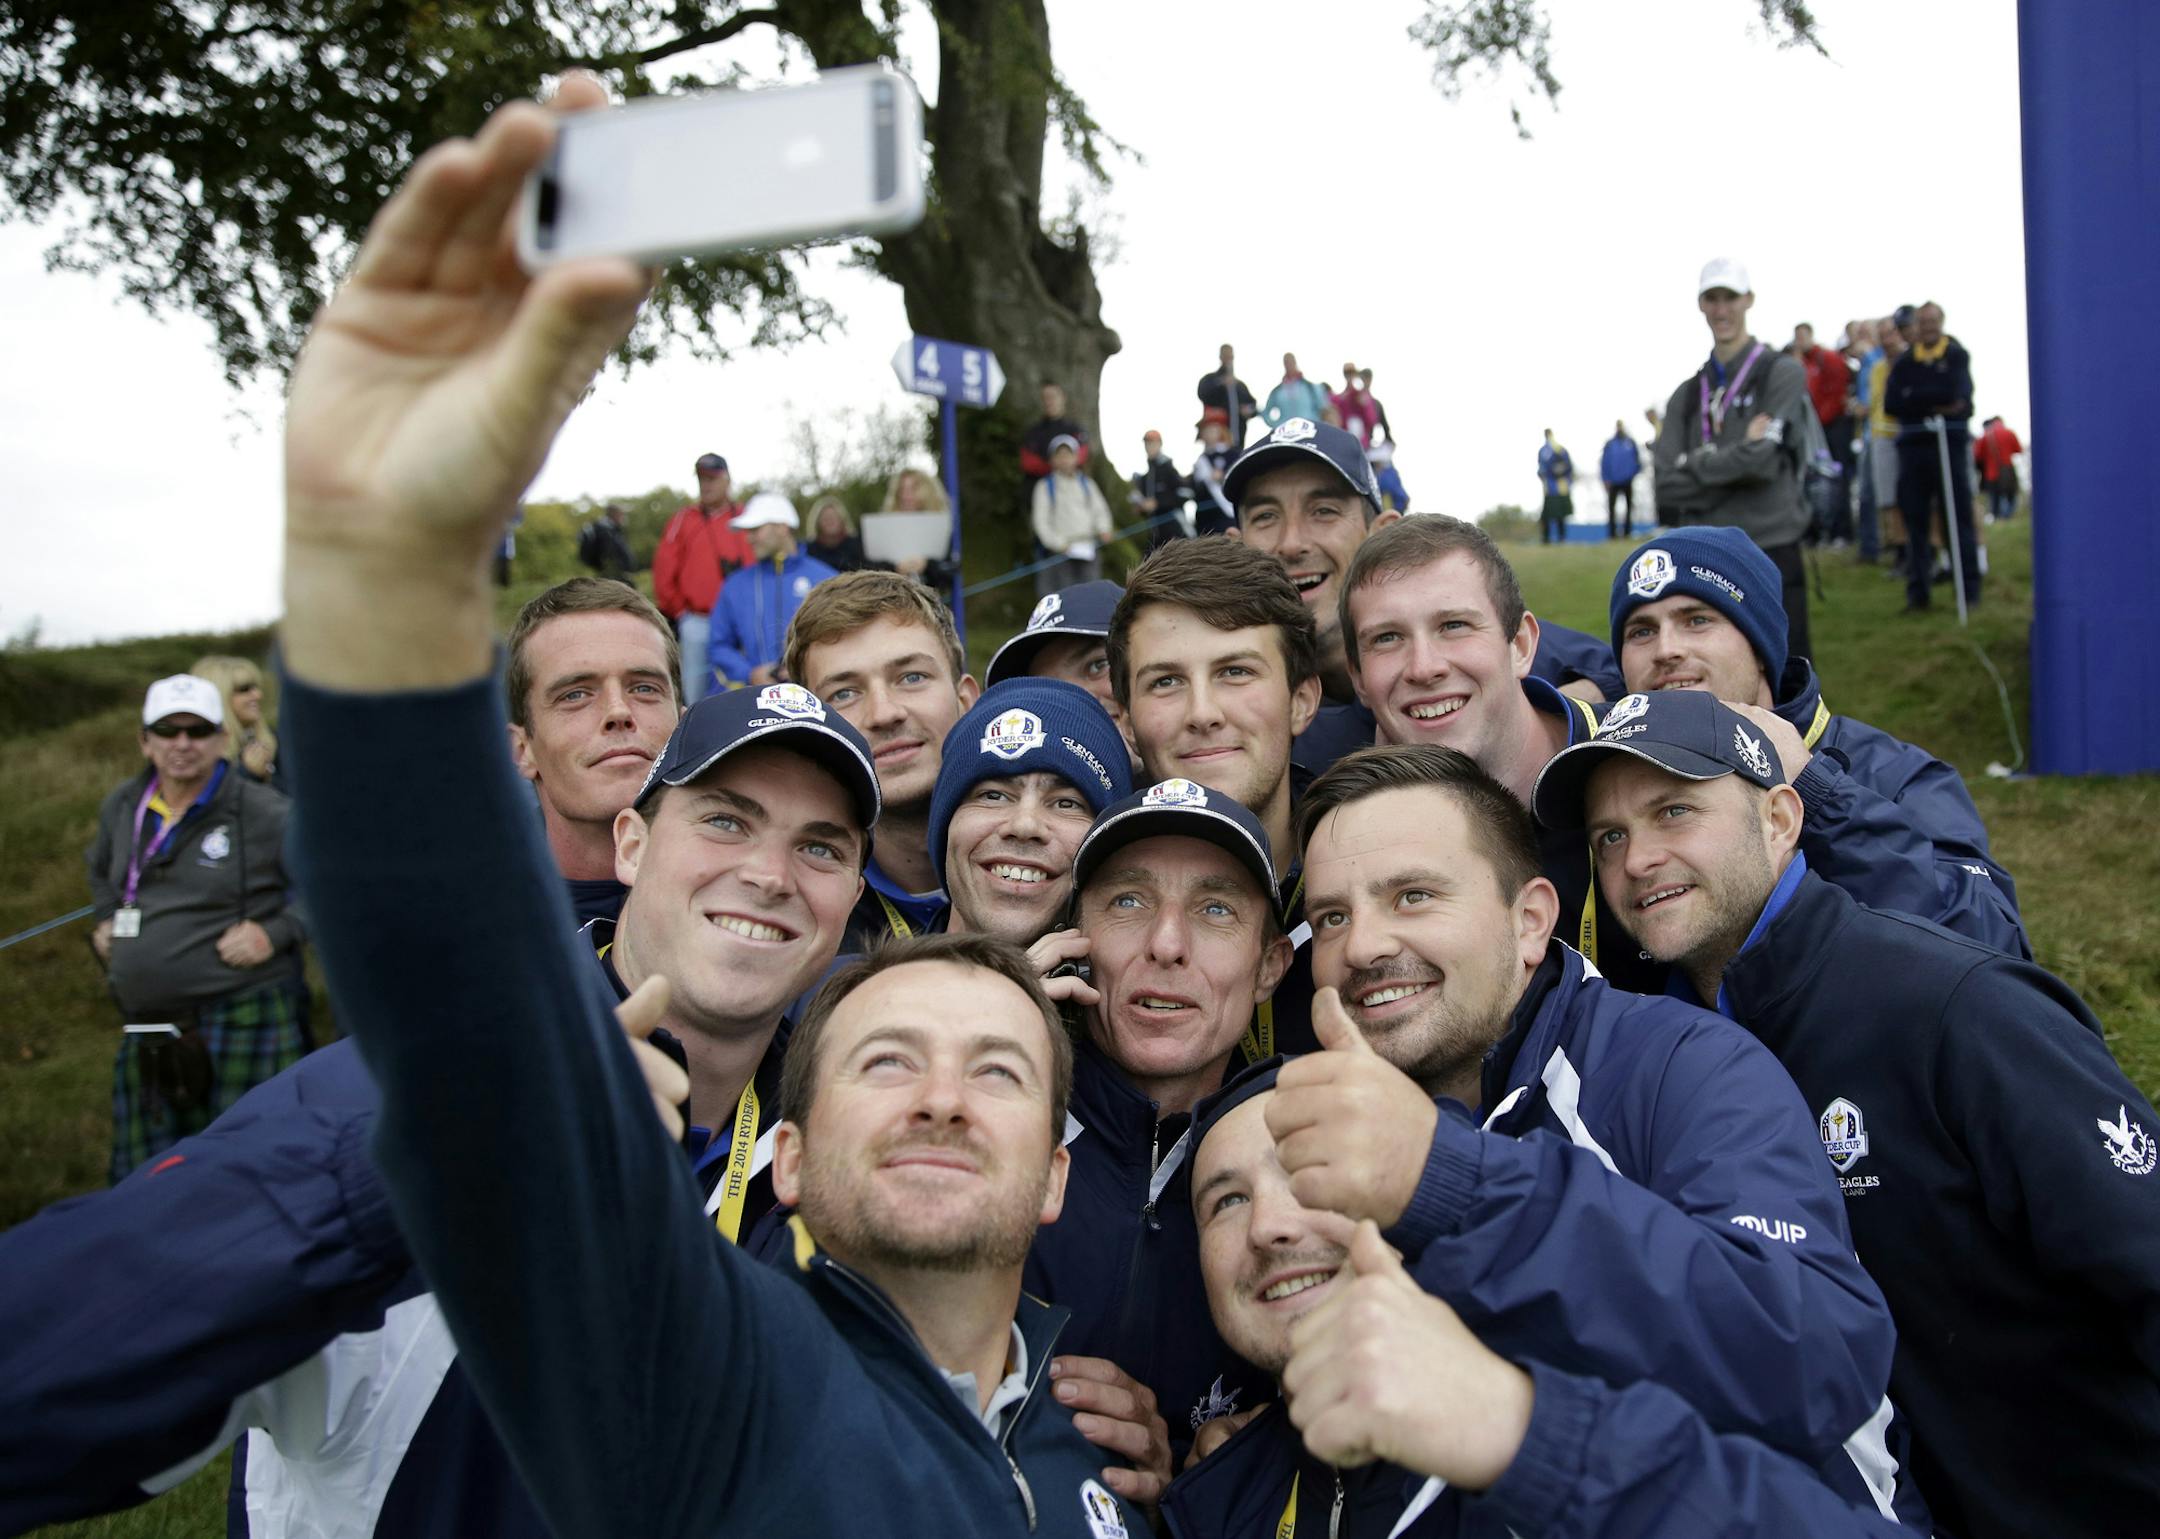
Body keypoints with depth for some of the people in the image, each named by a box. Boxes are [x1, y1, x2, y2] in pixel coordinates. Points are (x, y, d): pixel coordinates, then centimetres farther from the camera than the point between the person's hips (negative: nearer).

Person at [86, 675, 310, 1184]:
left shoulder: (265, 813, -10)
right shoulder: (121, 807, 10)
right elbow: (100, 867, 33)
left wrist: (278, 932, -15)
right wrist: (106, 920, 17)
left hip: (244, 1023, -6)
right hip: (147, 1033, 6)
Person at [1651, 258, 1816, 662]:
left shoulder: (1782, 373, 1)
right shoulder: (1688, 394, 13)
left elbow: (1765, 459, -13)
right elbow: (1668, 484, 0)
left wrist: (1696, 466, -5)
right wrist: (1739, 456, -9)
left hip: (1771, 557, -4)